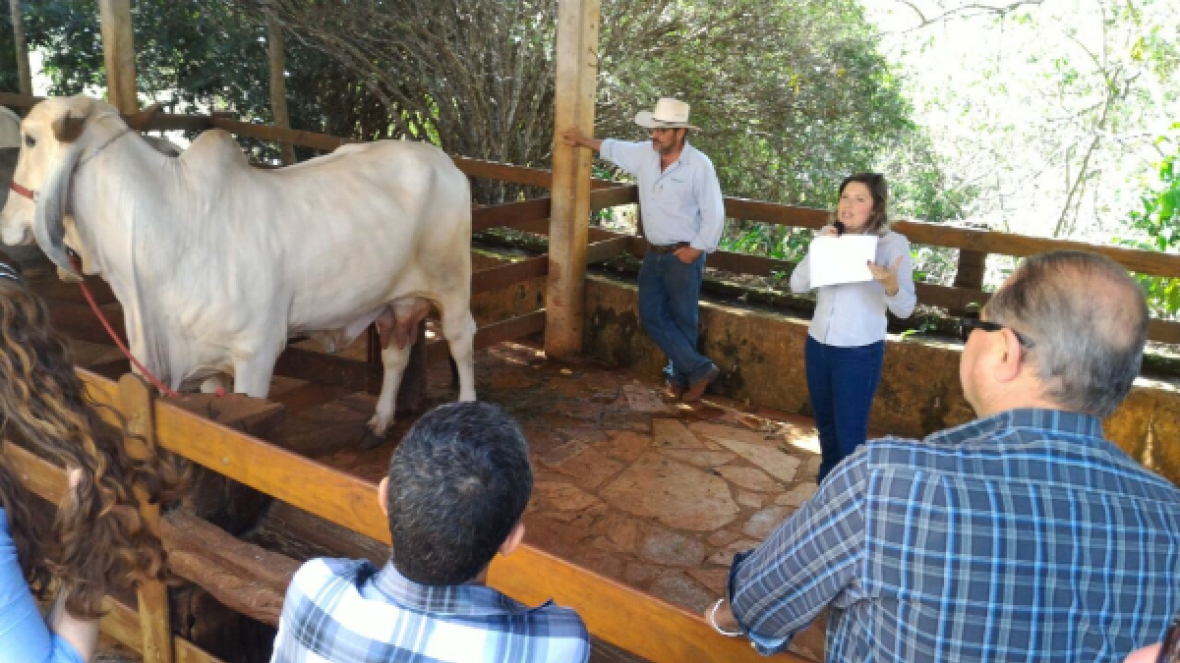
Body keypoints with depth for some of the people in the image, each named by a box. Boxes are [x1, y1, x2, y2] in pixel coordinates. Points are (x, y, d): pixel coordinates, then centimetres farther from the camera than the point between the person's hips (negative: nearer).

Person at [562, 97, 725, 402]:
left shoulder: (699, 165, -17)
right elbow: (614, 148, 23)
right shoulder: (644, 154, 2)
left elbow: (714, 213, -14)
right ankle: (700, 369, 12)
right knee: (651, 314, 5)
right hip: (654, 252, 7)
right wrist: (582, 140, 30)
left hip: (683, 255, -7)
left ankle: (680, 376, 20)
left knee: (682, 318, 4)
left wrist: (697, 249, -13)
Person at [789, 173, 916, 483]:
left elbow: (905, 308, -16)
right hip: (818, 344, 5)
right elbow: (797, 285, -1)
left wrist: (891, 285, -38)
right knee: (825, 426, 20)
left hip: (860, 352, -5)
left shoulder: (894, 244, -11)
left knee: (850, 434, -1)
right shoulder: (828, 235, 3)